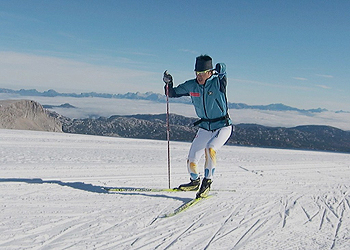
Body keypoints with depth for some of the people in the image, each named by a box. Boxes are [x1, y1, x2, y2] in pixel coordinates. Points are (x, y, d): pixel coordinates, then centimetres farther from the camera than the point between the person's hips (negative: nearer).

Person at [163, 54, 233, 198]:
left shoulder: (218, 83, -15)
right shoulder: (191, 86, -3)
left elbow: (222, 70, -26)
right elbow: (172, 93, 4)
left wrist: (220, 70, -41)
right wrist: (168, 83, -9)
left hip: (223, 127, -4)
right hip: (205, 127, 5)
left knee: (210, 148, -31)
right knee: (191, 161, 1)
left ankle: (207, 182, -15)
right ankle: (194, 182, 32)